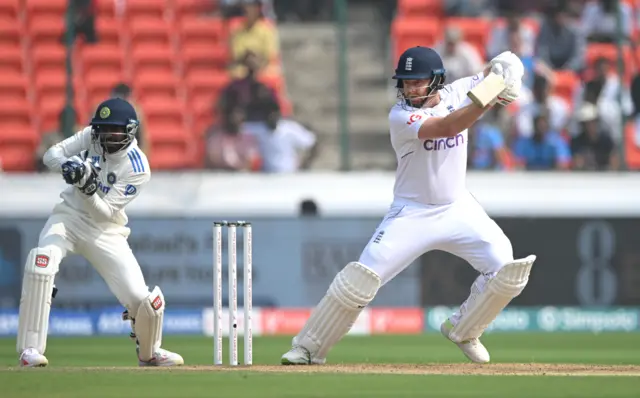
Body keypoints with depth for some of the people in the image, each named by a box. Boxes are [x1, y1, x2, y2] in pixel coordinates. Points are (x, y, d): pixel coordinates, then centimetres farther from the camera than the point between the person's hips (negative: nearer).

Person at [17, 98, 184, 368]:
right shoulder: (91, 137, -9)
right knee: (41, 259, -31)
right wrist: (68, 165, -28)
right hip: (69, 215, 1)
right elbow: (52, 155, -6)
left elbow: (105, 213, -21)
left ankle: (149, 353, 26)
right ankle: (30, 349, -26)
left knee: (142, 299, -11)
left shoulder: (138, 170, -19)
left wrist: (89, 189, -40)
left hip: (106, 231, -1)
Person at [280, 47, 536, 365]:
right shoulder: (400, 116, -18)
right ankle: (308, 348, -3)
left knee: (505, 269, -10)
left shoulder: (456, 93, -3)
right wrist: (487, 100, -44)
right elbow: (446, 127, -34)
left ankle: (463, 330, 15)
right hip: (412, 213, -4)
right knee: (362, 278, -15)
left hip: (458, 209, 4)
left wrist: (503, 69, -17)